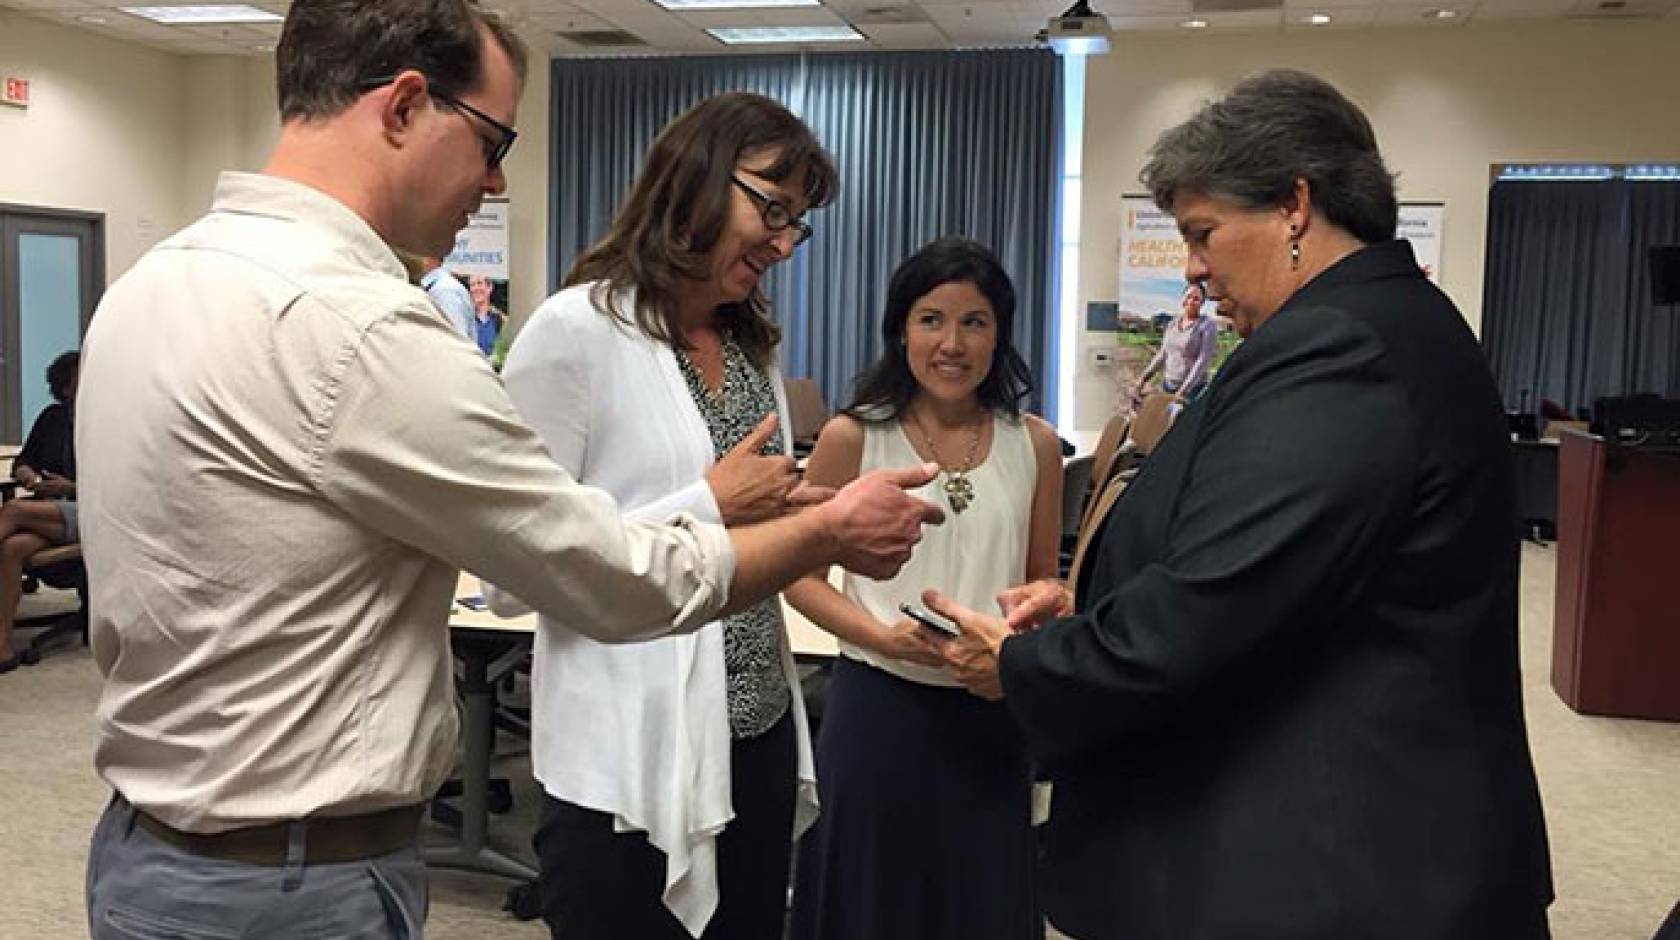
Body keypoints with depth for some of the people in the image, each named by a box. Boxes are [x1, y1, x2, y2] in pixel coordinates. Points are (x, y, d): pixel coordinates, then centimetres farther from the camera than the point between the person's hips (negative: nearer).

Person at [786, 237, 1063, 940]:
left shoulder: (1035, 445, 2)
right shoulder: (852, 437, -5)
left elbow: (1043, 583, 12)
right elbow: (801, 575, -1)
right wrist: (884, 636, -16)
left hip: (991, 715, 2)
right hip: (878, 706, -2)